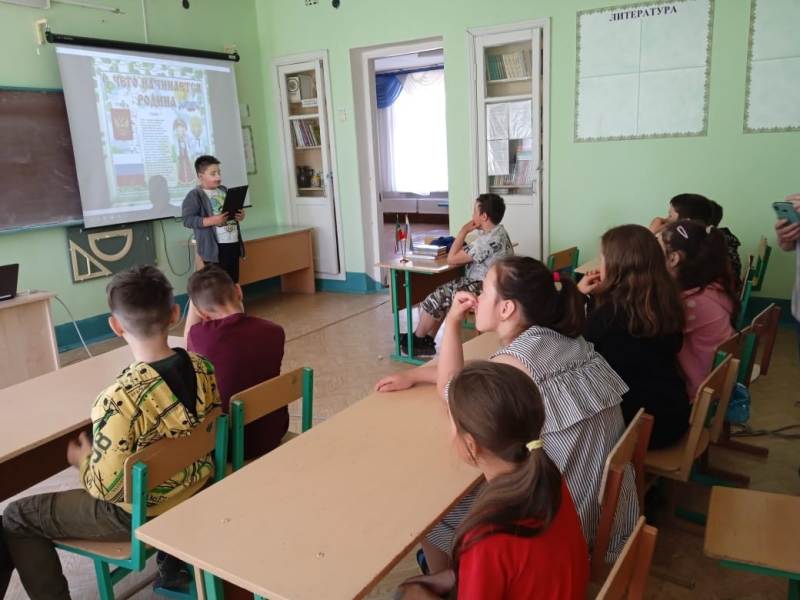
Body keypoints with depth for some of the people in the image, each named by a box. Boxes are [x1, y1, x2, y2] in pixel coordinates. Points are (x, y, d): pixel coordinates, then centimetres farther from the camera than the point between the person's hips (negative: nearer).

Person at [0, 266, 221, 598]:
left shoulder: (119, 400, -32)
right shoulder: (202, 366, -13)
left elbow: (106, 488, -23)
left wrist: (82, 459, -2)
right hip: (198, 492, 6)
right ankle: (174, 563, 41)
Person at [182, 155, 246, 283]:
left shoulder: (224, 190, 15)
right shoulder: (194, 195, -7)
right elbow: (188, 220, -15)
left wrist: (240, 216, 3)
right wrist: (213, 220, -25)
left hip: (233, 243, 7)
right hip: (214, 247, -7)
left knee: (233, 282, 12)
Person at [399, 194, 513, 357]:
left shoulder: (488, 240, -26)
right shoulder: (498, 231, 6)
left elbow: (451, 259, -21)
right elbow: (470, 252, 16)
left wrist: (464, 230, -15)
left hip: (481, 289, -10)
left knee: (435, 300, -4)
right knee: (440, 294, 11)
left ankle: (416, 340, 18)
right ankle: (427, 340, 15)